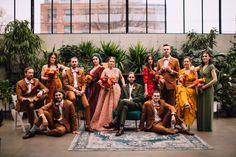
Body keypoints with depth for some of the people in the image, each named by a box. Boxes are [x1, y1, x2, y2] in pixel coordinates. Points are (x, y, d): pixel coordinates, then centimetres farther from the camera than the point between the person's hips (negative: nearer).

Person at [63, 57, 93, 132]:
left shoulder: (81, 71, 11)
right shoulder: (67, 72, 3)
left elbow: (84, 83, 9)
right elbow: (65, 84, -2)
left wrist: (82, 90, -10)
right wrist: (74, 90, -13)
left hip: (80, 90, 2)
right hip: (70, 90, -2)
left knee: (87, 105, -16)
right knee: (73, 98, -39)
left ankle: (88, 126, -8)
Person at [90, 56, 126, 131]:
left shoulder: (117, 70, 11)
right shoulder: (105, 70, 4)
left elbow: (121, 78, 25)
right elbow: (101, 80, -5)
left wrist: (124, 85, 11)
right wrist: (101, 83, -27)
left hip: (116, 90, 2)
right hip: (107, 90, -2)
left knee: (114, 106, 0)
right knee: (105, 106, -3)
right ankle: (101, 123, 5)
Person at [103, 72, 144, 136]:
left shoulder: (139, 86, 13)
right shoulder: (124, 87, 22)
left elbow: (140, 98, 1)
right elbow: (121, 98, 18)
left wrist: (130, 100, -11)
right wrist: (126, 100, -7)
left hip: (136, 105, -3)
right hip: (126, 104, 3)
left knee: (123, 101, -33)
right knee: (125, 107, -37)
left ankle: (114, 122, -36)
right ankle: (121, 128, -51)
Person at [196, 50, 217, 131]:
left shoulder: (211, 66, -6)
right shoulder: (201, 66, 11)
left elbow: (215, 79, -12)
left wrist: (205, 86, -12)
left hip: (208, 89, -5)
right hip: (200, 89, 5)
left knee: (207, 107, 2)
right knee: (200, 107, 8)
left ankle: (208, 126, 12)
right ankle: (201, 126, 17)